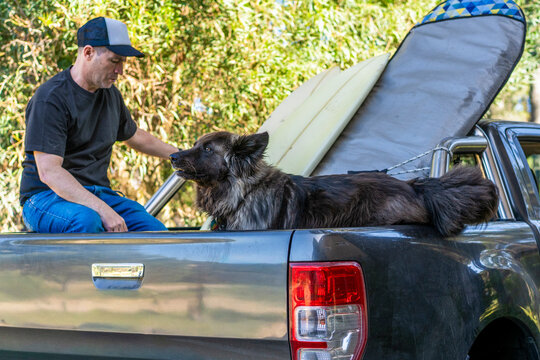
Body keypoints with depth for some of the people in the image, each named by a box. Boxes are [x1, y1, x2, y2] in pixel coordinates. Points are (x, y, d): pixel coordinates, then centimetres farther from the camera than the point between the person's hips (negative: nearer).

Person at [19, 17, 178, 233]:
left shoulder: (110, 94, 12)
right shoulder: (50, 99, -15)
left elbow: (134, 136, 33)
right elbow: (49, 172, -24)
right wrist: (103, 210, -33)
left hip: (97, 194, 7)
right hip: (46, 197, -7)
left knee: (156, 232, -17)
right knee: (86, 220, -40)